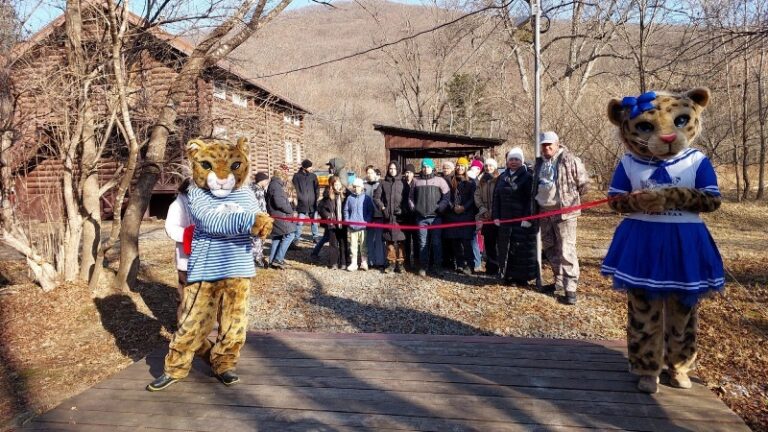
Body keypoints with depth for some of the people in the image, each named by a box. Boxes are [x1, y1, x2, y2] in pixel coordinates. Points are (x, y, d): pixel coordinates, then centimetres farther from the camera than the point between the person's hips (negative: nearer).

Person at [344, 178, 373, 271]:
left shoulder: (367, 198, 0)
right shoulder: (350, 198, 5)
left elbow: (370, 211, 2)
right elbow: (346, 210, 12)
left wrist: (367, 221, -8)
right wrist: (347, 220, 1)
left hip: (363, 226, -2)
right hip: (352, 226, 2)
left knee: (363, 245, 4)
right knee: (353, 245, 6)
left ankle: (364, 262, 12)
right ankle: (353, 263, 12)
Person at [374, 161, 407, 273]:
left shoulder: (402, 183, 6)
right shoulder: (384, 183, 10)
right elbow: (376, 197, 9)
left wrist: (403, 208, -11)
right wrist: (382, 207, -2)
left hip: (400, 216, -2)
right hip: (388, 216, 2)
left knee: (400, 240, -4)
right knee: (389, 240, 5)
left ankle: (400, 263, 3)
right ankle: (391, 262, 12)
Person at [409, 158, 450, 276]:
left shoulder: (439, 180, 5)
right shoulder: (416, 181, 13)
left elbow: (446, 197, -1)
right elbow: (411, 197, 20)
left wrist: (439, 208, -9)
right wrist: (413, 208, 7)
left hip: (435, 217, -2)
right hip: (421, 217, 2)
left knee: (436, 242, -1)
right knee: (423, 243, 4)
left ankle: (437, 266, 8)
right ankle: (423, 267, 10)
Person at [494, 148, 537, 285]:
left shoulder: (527, 177, -3)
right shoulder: (502, 177, 13)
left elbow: (530, 199, -9)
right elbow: (496, 197, 12)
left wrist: (527, 218, -16)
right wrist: (496, 216, 4)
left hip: (522, 221, -5)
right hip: (505, 220, 5)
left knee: (521, 248, -2)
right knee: (506, 248, 8)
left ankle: (522, 277, 6)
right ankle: (508, 275, 17)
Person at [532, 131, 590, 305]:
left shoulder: (570, 160, -8)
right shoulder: (539, 163, 12)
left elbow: (584, 184, -3)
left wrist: (571, 198, 4)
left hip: (564, 211, -7)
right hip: (544, 212, 7)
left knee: (566, 250, -7)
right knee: (549, 248, 14)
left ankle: (570, 288, -2)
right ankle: (560, 281, 29)